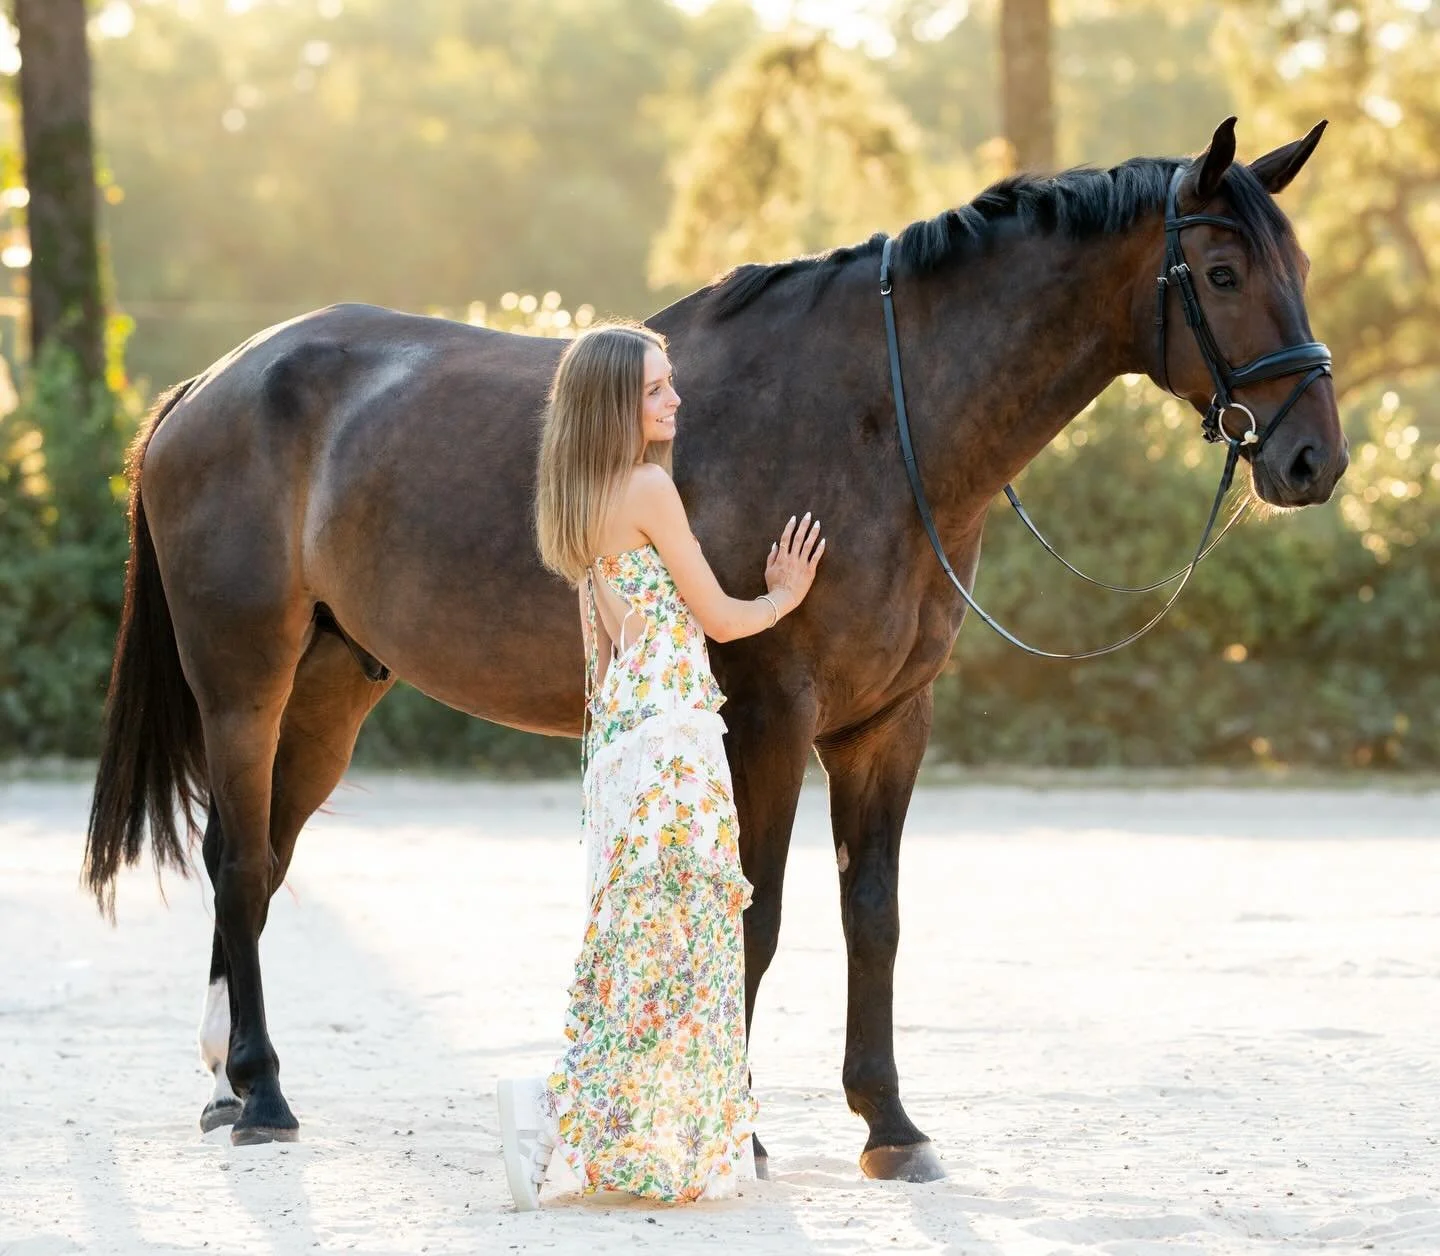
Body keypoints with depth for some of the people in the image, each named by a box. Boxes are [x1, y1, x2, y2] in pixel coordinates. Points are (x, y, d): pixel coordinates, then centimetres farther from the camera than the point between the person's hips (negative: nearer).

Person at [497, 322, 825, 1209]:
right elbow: (718, 617, -3)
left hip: (615, 739, 9)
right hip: (674, 733, -9)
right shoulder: (651, 489, -11)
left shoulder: (584, 506, 14)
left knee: (640, 943, 12)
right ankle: (559, 1108, -16)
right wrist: (785, 597, 14)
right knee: (681, 942, -6)